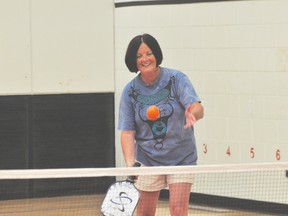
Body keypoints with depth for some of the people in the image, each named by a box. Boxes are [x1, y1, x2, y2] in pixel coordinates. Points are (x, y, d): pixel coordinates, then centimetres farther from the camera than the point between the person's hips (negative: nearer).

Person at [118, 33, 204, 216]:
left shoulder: (177, 79, -9)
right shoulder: (130, 91, -4)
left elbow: (198, 109, -22)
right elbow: (127, 132, -6)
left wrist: (192, 113, -47)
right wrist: (130, 163, -21)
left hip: (181, 158, -1)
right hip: (148, 160, 2)